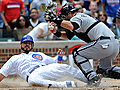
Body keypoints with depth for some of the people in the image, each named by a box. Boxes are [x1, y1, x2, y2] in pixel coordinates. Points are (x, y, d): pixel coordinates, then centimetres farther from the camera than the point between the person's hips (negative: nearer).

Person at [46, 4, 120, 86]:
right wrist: (56, 32, 16)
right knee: (105, 69, 24)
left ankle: (92, 78, -10)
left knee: (77, 53, 0)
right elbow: (67, 36, 30)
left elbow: (72, 26, -25)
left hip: (104, 42, -10)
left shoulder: (77, 17, 1)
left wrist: (58, 21, -16)